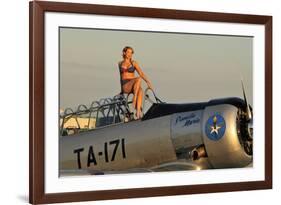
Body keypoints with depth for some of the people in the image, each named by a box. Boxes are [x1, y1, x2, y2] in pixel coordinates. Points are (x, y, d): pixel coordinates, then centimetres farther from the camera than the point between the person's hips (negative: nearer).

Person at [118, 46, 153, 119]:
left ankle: (138, 111, -43)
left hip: (133, 86, 1)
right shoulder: (120, 63, 14)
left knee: (140, 90, -38)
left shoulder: (134, 63, 10)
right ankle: (134, 99, -34)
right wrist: (121, 88, 24)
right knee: (138, 79, -34)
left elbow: (141, 73, 1)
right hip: (125, 86, -1)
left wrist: (148, 82, -14)